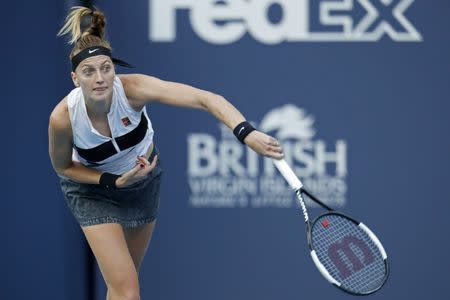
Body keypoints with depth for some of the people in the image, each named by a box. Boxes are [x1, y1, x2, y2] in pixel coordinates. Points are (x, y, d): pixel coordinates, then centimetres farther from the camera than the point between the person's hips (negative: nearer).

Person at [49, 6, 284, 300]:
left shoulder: (132, 89, -35)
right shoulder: (63, 118, -34)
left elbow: (206, 99, -43)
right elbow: (63, 167, -12)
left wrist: (247, 133, -58)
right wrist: (113, 181, -26)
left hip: (143, 176, 3)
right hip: (93, 189, -2)